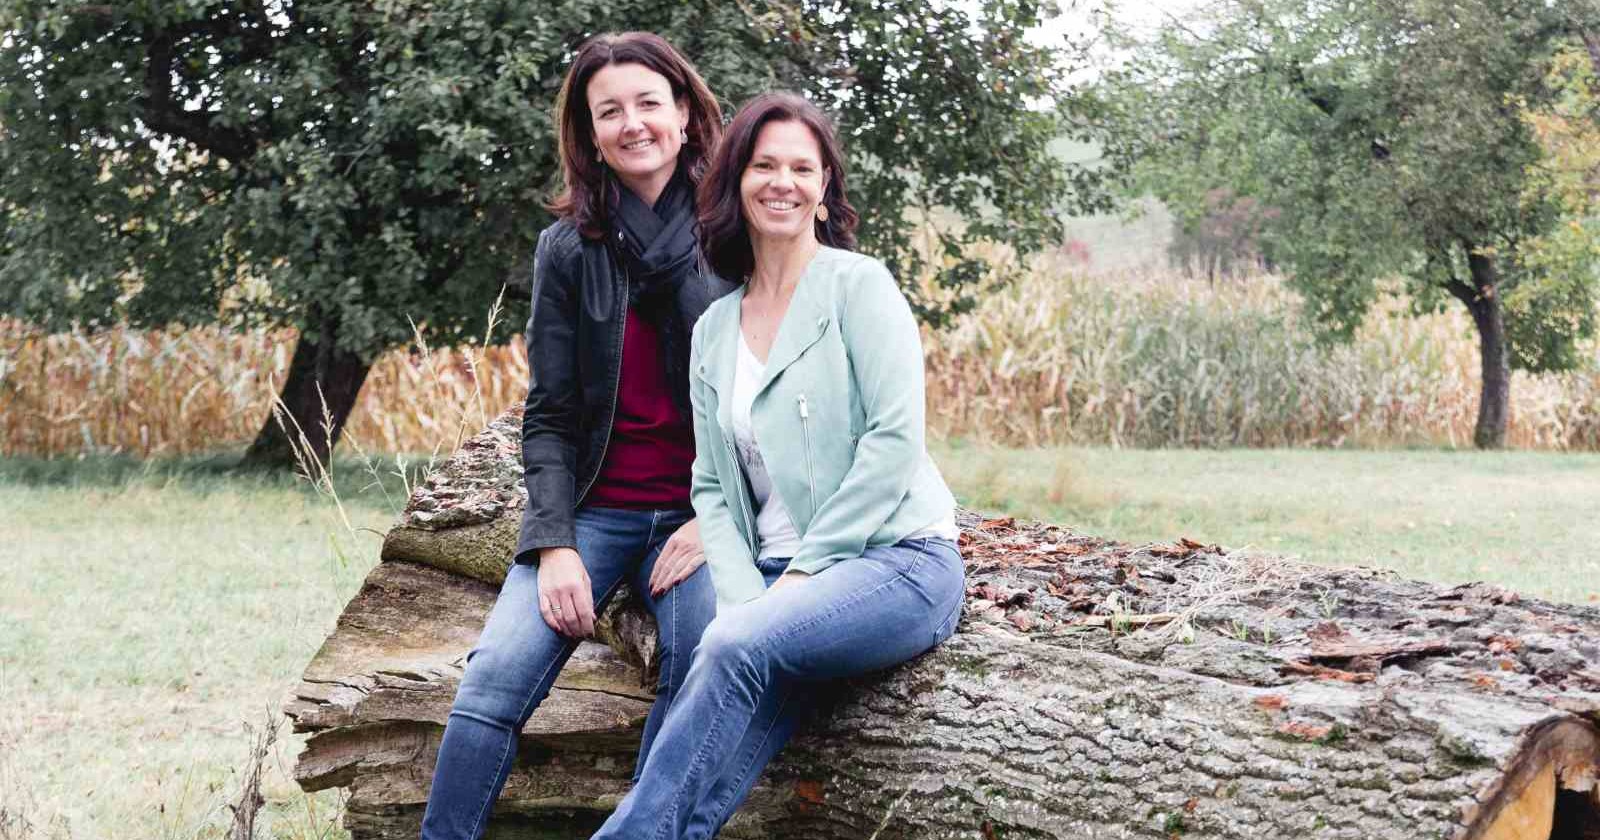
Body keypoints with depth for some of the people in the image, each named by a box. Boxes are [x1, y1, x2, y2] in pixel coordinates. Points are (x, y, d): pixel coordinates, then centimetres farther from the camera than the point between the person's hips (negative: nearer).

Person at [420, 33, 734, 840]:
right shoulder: (568, 248, 4)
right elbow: (549, 415, 4)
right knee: (496, 675, -19)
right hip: (595, 506, 2)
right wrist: (554, 545, -9)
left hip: (703, 510, -1)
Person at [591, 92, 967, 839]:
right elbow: (713, 487, 12)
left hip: (896, 560, -4)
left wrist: (804, 571, -13)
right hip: (780, 581, 4)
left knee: (740, 647, -33)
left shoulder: (858, 284, -1)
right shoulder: (714, 329, 15)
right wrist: (746, 599, -7)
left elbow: (895, 439, -10)